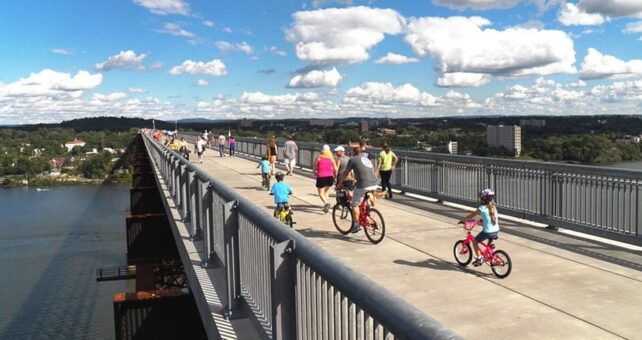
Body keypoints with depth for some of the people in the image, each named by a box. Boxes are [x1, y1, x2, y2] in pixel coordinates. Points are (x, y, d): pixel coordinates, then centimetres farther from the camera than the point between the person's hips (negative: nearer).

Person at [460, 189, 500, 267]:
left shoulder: (482, 208, -11)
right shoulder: (493, 207, 8)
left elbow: (471, 216, -2)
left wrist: (462, 220, 11)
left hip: (488, 232, -7)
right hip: (496, 231, 7)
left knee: (475, 241, 12)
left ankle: (479, 258, 11)